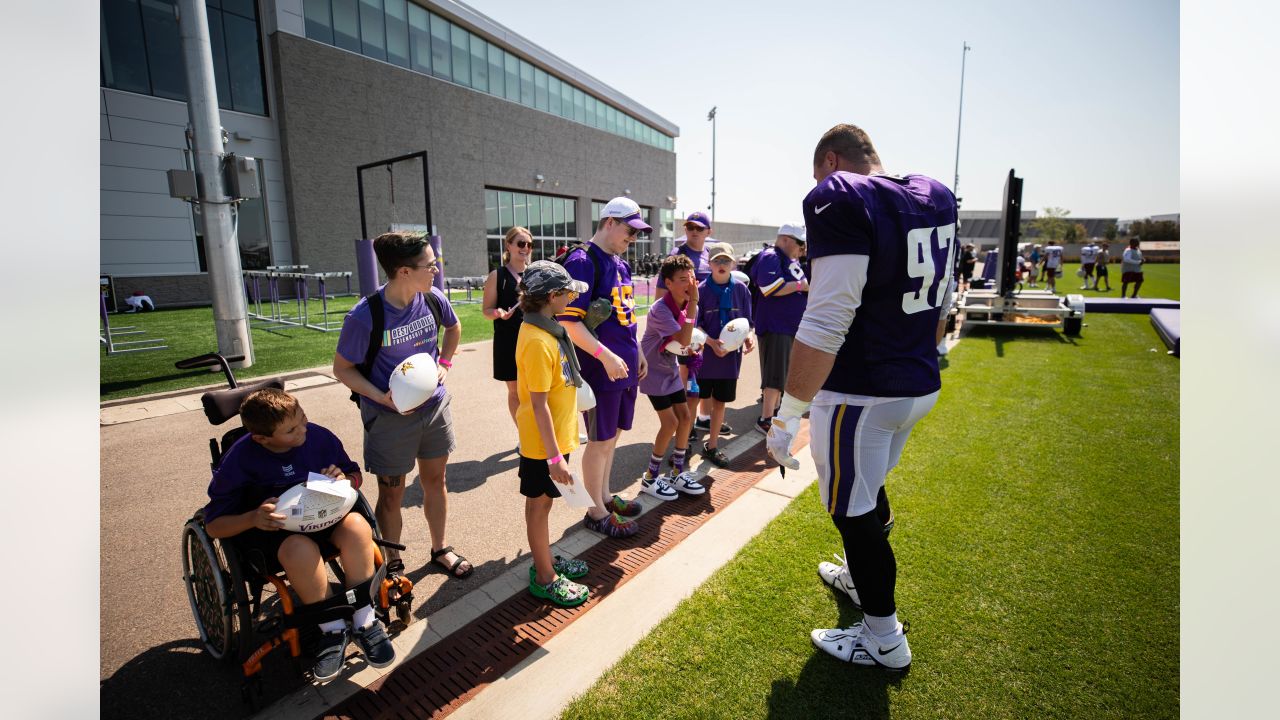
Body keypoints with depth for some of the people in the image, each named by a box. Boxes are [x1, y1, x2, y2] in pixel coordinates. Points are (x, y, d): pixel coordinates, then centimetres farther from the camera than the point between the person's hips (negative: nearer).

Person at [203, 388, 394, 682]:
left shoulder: (319, 436, -9)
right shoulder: (239, 459, -14)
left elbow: (355, 475, 8)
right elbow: (214, 524, -8)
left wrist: (344, 479, -17)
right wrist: (253, 518, -29)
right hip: (273, 531, -2)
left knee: (356, 525, -33)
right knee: (300, 549, -38)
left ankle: (364, 622, -18)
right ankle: (333, 630, -15)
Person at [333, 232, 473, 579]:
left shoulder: (433, 299, -10)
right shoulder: (364, 316, -23)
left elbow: (454, 327, 14)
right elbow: (342, 369, -10)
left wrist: (445, 363, 2)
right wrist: (382, 397, -23)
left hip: (434, 406, 5)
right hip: (390, 417, -4)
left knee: (435, 479, 18)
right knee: (392, 493, 11)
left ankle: (439, 548, 39)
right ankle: (392, 564, 34)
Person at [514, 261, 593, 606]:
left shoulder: (546, 328, 4)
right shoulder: (538, 341, -26)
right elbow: (538, 405, -26)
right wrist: (554, 457, -23)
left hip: (554, 436, 9)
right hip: (542, 443, -9)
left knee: (542, 501, 21)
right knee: (539, 504, 7)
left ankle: (545, 560, 39)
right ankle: (544, 578, 25)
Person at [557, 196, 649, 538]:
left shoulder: (620, 263, 13)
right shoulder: (582, 261, -15)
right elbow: (568, 321, -21)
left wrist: (637, 352, 20)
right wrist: (606, 356, -25)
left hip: (624, 367, 9)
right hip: (600, 369, -8)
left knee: (611, 435, 19)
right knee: (601, 441, 4)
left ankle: (604, 496, 36)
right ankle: (596, 512, 20)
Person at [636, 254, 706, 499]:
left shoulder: (688, 305, -2)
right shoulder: (660, 310, -26)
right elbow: (683, 341, -35)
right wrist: (693, 304, -34)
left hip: (670, 370, 8)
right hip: (653, 371, -8)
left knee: (685, 417, 7)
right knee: (670, 423, -9)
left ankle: (678, 473, 22)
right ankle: (650, 478, 7)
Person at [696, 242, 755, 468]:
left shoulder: (741, 290, 0)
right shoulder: (701, 290, -8)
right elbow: (694, 325, -8)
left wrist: (748, 337, -11)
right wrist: (712, 342, -22)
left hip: (730, 355, 3)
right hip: (704, 355, -3)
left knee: (720, 401, 14)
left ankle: (712, 446, 29)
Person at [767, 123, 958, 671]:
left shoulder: (840, 200, -18)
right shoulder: (937, 197, 8)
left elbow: (827, 323, -25)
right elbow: (941, 306, 16)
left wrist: (789, 414, -20)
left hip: (860, 393, -9)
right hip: (920, 385, 9)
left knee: (855, 512, 9)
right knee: (869, 488, 28)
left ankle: (884, 639, 28)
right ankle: (864, 578, 50)